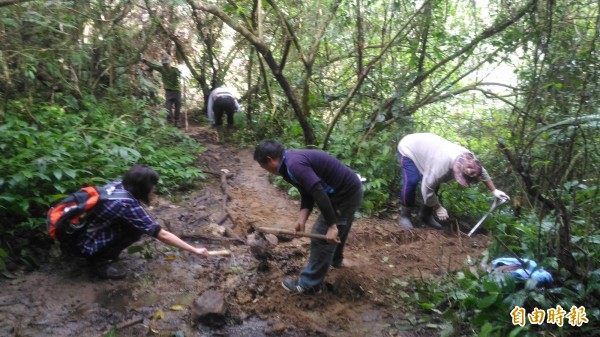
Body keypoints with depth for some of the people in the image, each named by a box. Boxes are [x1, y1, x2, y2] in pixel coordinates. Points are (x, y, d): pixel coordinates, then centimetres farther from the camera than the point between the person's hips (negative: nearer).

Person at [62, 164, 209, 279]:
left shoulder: (116, 185, -3)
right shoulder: (128, 205, -24)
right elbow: (162, 235, -19)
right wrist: (195, 250, -12)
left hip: (74, 232, 8)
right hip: (81, 244, -8)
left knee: (134, 223, 5)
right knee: (135, 230, -13)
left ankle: (100, 254, 12)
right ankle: (100, 262, -2)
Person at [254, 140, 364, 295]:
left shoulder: (294, 164, -25)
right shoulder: (292, 160, 8)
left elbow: (319, 194, -31)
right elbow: (308, 193, 9)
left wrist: (331, 225, -28)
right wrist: (302, 218, -4)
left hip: (347, 194, -10)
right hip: (350, 189, 10)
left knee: (322, 237, -1)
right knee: (337, 230, 31)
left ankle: (308, 285, 11)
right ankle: (335, 259, 56)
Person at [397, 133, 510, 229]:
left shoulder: (468, 158, -17)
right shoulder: (442, 164, -42)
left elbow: (483, 173, 5)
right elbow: (427, 188, -32)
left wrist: (494, 190, 7)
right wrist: (438, 208, -21)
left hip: (422, 146, 8)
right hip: (408, 148, -8)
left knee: (435, 182, 3)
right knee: (411, 181, -27)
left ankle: (426, 215, 17)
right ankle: (404, 215, -10)